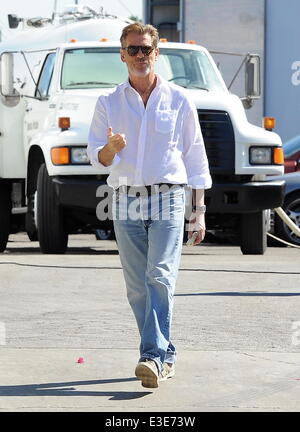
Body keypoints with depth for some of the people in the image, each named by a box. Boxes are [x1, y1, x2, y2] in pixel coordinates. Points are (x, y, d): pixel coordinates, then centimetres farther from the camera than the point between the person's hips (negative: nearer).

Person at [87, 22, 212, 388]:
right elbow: (96, 156, 6)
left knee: (160, 277, -16)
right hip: (126, 202, 3)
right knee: (137, 286, 3)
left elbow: (196, 158, 7)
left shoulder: (179, 100, 5)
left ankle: (154, 355, -22)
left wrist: (199, 211, 3)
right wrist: (110, 148, -19)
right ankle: (165, 356, 13)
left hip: (168, 198, -3)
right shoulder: (108, 103, 8)